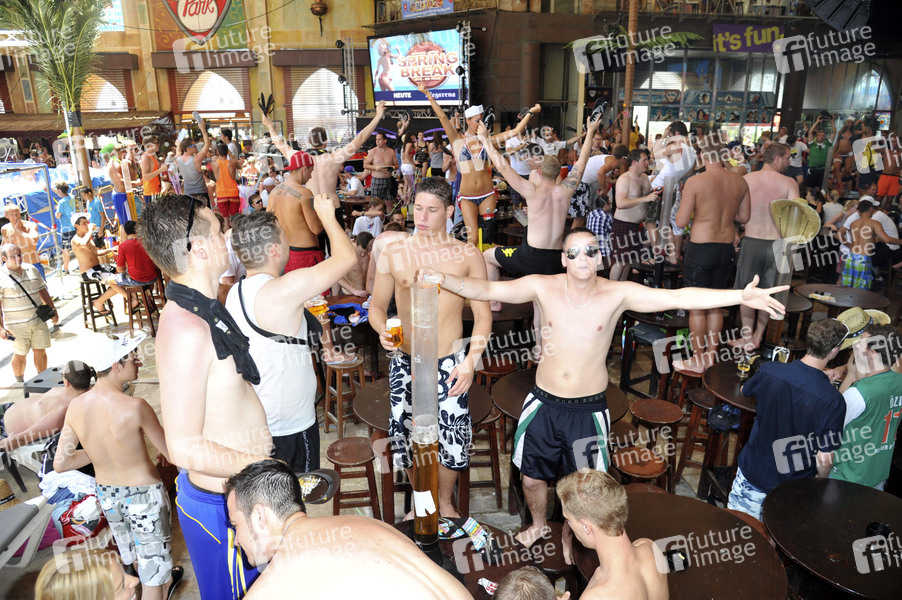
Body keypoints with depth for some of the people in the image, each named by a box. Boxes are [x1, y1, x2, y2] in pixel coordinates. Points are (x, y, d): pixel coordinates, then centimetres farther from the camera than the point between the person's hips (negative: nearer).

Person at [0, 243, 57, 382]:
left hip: (38, 320, 4)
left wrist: (53, 310, 14)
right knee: (20, 355, 9)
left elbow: (42, 291, 14)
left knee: (40, 351, 10)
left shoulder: (31, 269, 3)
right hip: (17, 325, -4)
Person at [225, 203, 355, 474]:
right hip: (291, 425, -8)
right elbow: (346, 257, -19)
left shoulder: (235, 294, 1)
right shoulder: (283, 292, -26)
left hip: (256, 421, 8)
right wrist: (326, 215, -5)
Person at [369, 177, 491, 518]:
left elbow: (483, 314, 0)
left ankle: (444, 502, 36)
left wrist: (471, 361, -10)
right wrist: (383, 330, -17)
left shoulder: (468, 256, -2)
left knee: (451, 440, 5)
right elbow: (377, 305, 5)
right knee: (407, 437, 9)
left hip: (449, 363, -1)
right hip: (406, 362, 1)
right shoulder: (393, 253, 0)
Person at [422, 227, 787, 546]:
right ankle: (538, 524, 52)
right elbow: (487, 289, -10)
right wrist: (443, 279, -24)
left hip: (589, 409, -1)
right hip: (544, 404, 1)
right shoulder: (542, 287, -9)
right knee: (532, 476, 18)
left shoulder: (617, 294, -11)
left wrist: (741, 296, -26)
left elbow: (678, 297, -17)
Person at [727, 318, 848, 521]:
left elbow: (745, 391, 9)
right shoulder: (833, 401, -23)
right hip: (791, 492, -2)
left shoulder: (769, 370, -15)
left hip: (751, 474, 2)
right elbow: (824, 459, -18)